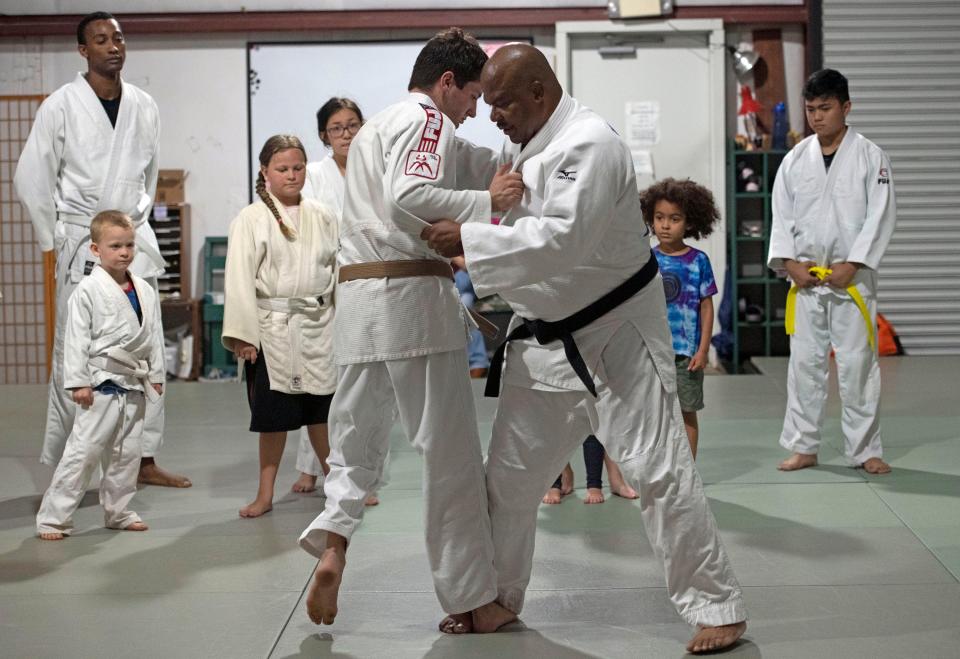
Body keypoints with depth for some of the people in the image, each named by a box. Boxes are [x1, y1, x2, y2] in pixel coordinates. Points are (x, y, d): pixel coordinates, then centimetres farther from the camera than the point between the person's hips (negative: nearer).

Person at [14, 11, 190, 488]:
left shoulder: (143, 106, 6)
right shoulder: (61, 106, -7)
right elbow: (31, 180, -4)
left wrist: (139, 221, 13)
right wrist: (55, 240, -3)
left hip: (136, 241, 5)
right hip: (82, 244, -4)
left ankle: (144, 459, 16)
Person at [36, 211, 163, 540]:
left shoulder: (145, 291, 7)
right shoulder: (88, 291, -9)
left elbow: (154, 335, 14)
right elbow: (76, 339, -10)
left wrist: (156, 375, 11)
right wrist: (78, 382, -13)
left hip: (134, 385, 6)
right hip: (101, 386, -6)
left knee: (127, 452, 13)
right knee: (83, 450, -7)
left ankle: (117, 511, 26)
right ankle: (53, 517, -1)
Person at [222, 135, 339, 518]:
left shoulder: (322, 217, 6)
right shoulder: (251, 220, -4)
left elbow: (339, 269, 9)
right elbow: (240, 278, -8)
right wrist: (243, 334, -14)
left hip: (319, 326, 3)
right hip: (272, 328, -2)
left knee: (322, 408, 12)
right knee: (274, 414, 5)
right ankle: (265, 494, 17)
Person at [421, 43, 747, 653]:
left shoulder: (588, 144, -22)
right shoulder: (523, 145, 7)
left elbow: (561, 239, -32)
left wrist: (468, 240, -31)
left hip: (614, 333, -8)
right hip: (543, 337, 8)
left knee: (657, 468, -5)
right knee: (509, 472, 12)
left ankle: (718, 607, 7)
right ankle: (496, 598, 28)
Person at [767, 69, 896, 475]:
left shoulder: (870, 156, -3)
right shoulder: (795, 160, 6)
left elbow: (881, 216, -7)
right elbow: (782, 216, 7)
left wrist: (851, 265, -14)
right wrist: (790, 262, -6)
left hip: (852, 277, -3)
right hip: (805, 277, 3)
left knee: (857, 362, -1)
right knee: (805, 361, 6)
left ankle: (865, 449, 10)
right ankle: (803, 447, 16)